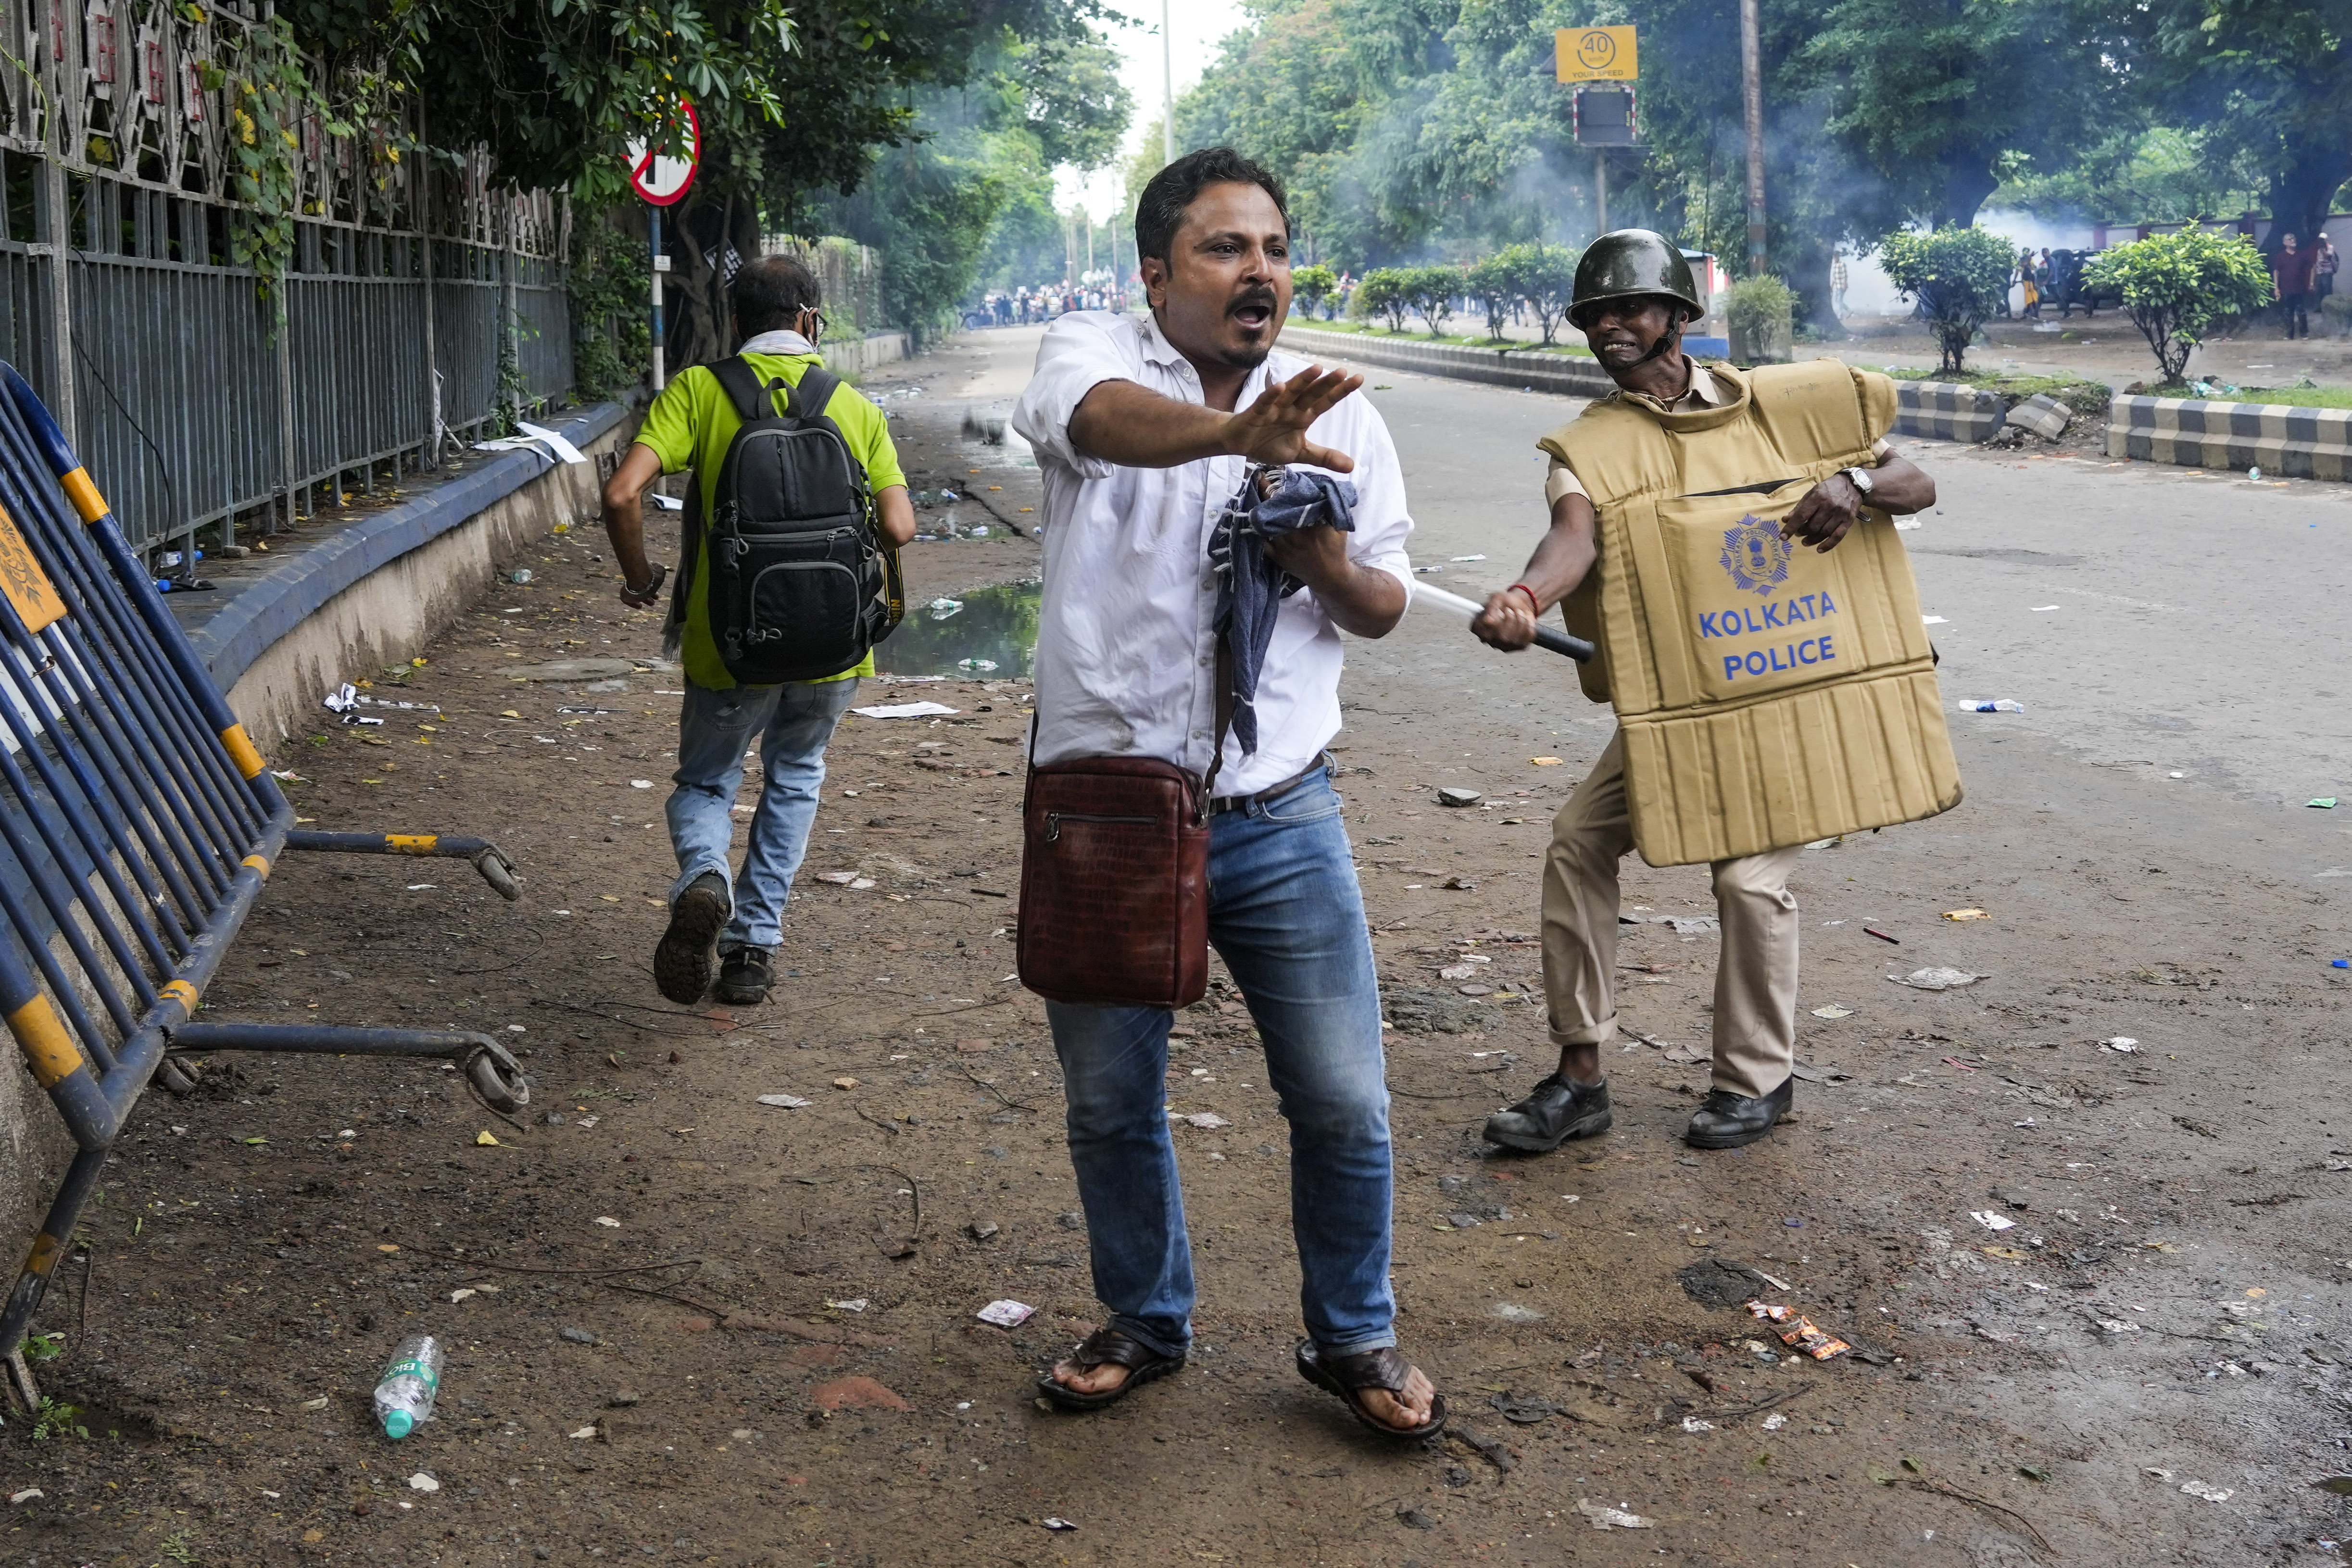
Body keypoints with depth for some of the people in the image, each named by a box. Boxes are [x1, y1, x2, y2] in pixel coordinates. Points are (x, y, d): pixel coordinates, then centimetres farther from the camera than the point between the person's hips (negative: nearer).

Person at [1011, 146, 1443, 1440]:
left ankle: (1354, 1338, 25)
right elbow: (1106, 418, -30)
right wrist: (1235, 433, -51)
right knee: (1110, 1102, 13)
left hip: (1278, 816, 2)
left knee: (1344, 1104, 3)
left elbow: (1386, 603, 13)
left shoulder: (1337, 413, 6)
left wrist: (1330, 569, -12)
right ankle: (1146, 1321, 36)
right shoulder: (1091, 354, -4)